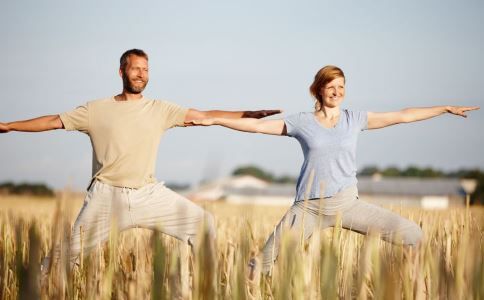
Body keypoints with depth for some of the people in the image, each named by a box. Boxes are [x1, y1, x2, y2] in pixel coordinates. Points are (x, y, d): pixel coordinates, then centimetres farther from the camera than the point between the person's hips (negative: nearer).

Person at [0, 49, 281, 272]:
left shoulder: (160, 110, 4)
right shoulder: (97, 109, 2)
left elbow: (206, 116, 0)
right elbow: (53, 121, 6)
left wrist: (251, 114, -7)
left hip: (149, 193, 2)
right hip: (107, 194, -2)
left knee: (203, 222, -5)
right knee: (70, 251, -6)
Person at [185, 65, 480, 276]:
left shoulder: (355, 119, 6)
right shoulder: (301, 122, 2)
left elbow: (404, 115, 9)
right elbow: (256, 125, 4)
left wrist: (447, 108, 9)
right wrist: (212, 120, 1)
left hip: (348, 203, 2)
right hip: (309, 206, -2)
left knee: (411, 234, -11)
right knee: (265, 264, -11)